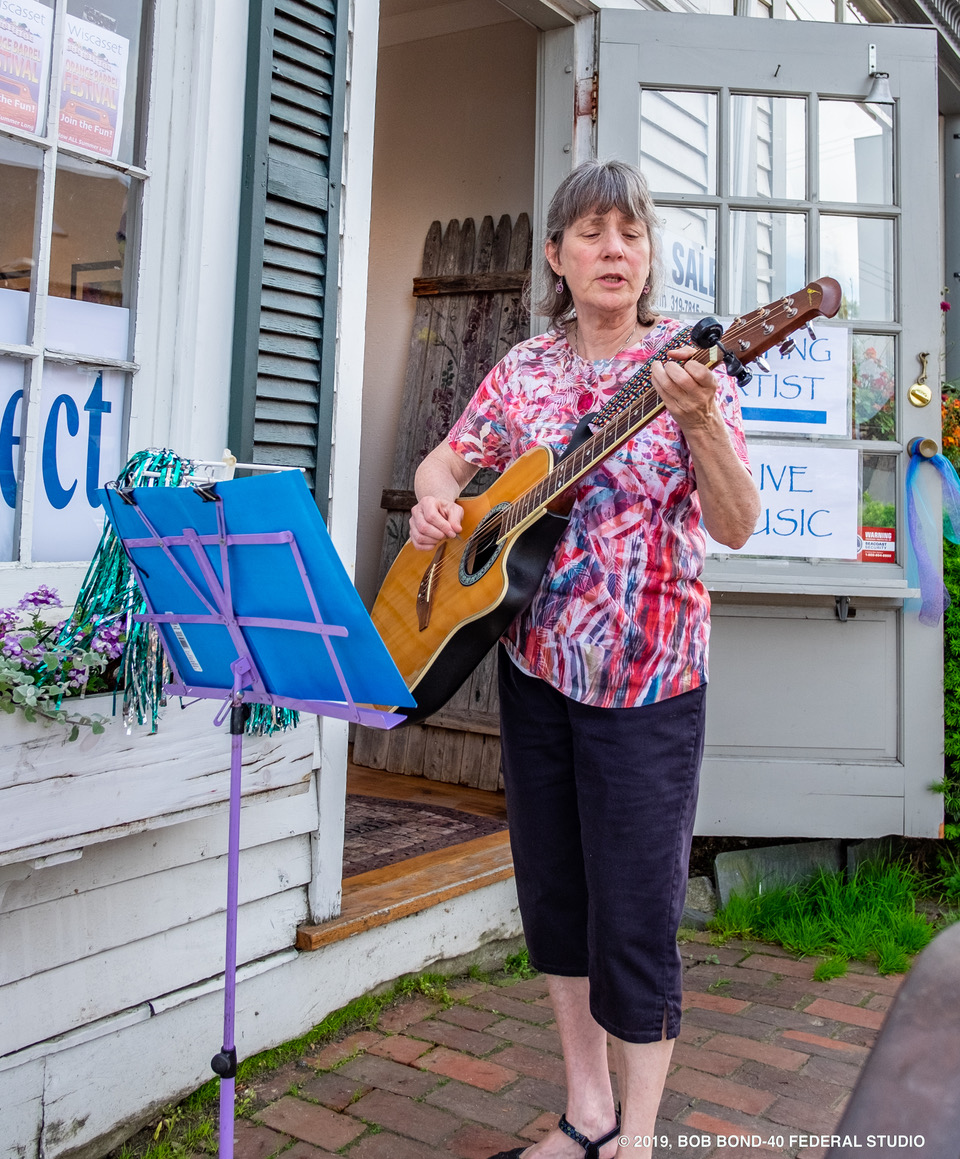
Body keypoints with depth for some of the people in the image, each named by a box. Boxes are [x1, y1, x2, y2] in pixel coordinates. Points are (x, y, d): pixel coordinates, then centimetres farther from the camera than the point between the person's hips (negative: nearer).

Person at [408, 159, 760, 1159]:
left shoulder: (687, 365, -5)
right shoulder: (525, 370, 6)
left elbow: (735, 527, -15)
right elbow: (448, 460, 16)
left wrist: (699, 422, -33)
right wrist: (434, 501, -8)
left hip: (645, 679, -4)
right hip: (534, 663, 5)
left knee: (634, 914, 0)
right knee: (552, 893, 14)